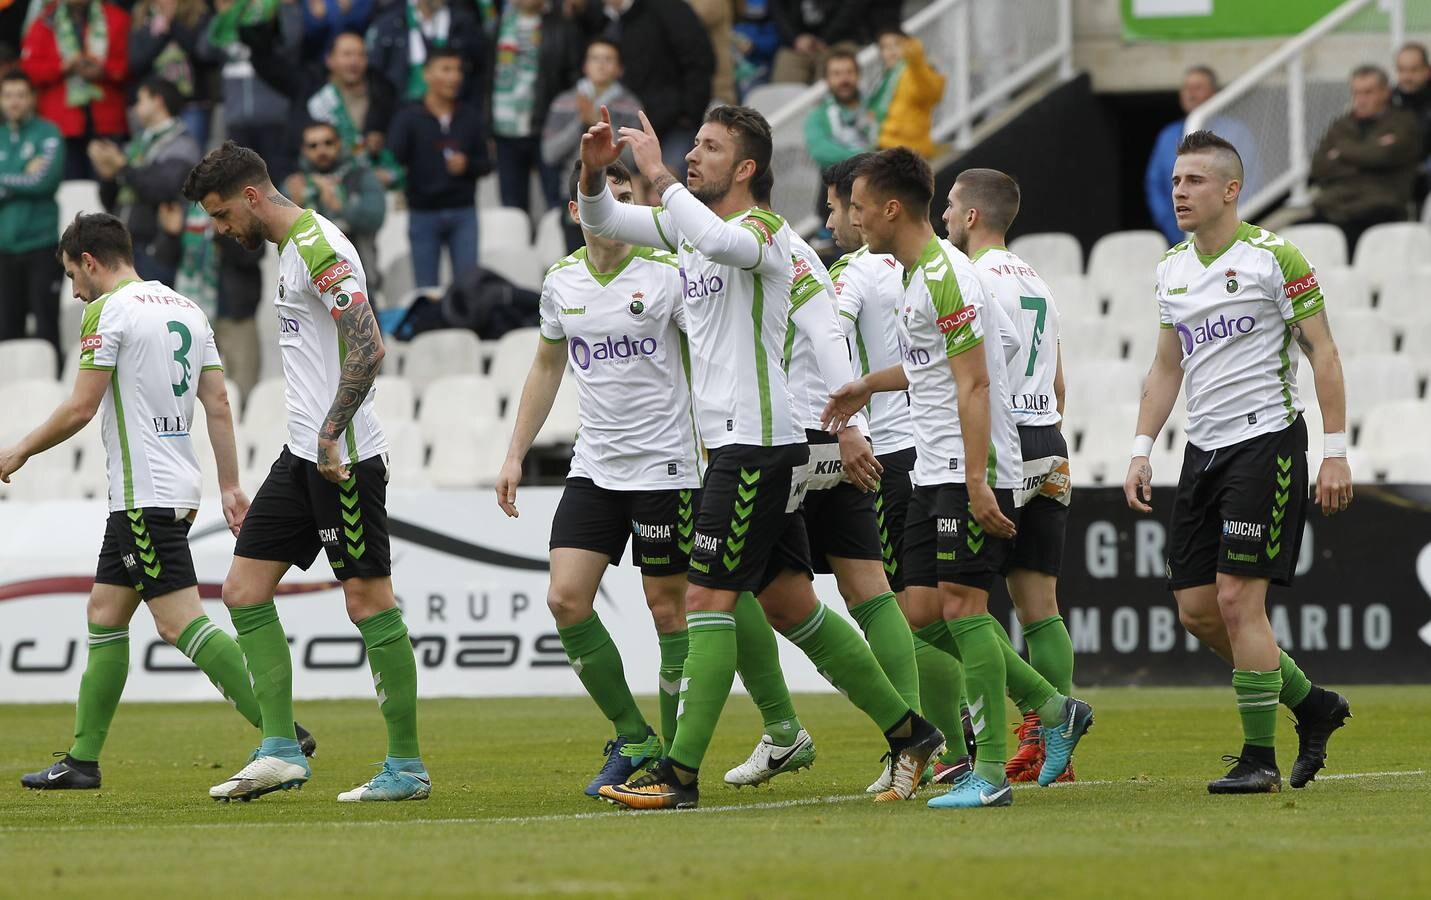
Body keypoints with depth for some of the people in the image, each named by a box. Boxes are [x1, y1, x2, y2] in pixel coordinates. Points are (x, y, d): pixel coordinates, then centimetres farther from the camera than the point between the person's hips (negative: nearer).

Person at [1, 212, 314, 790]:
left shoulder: (107, 310, -10)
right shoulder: (186, 310, 15)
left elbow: (81, 408, -13)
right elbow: (218, 405, 12)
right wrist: (230, 487, 12)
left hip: (144, 497, -10)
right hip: (175, 488, 10)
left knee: (180, 623, -12)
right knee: (104, 616, 14)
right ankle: (82, 760, 16)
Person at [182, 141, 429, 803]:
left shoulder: (317, 246, -15)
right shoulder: (291, 248, 16)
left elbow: (368, 348, -24)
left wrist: (329, 435, -24)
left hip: (344, 458, -10)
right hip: (304, 453, 10)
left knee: (370, 602, -6)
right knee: (244, 589, 5)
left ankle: (407, 767, -1)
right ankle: (281, 751, 5)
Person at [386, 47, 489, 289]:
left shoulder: (470, 118, 7)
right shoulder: (409, 117, -1)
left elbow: (485, 164, 12)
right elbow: (395, 156, -10)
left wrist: (467, 165, -8)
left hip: (463, 213, 2)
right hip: (423, 213, -2)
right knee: (426, 288, 2)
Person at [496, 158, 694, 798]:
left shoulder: (668, 273, -9)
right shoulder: (561, 282, 6)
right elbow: (547, 367, 21)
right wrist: (516, 454, 18)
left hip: (667, 468, -5)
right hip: (593, 468, 5)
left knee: (668, 609, -1)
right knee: (566, 601, -6)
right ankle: (632, 739, 8)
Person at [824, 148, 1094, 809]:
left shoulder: (944, 275, -16)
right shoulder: (918, 271, 15)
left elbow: (974, 382, -21)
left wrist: (977, 482, -25)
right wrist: (868, 385, 41)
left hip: (972, 470, -10)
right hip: (934, 471, 10)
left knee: (960, 605, -11)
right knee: (924, 608, 8)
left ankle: (990, 773, -8)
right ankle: (1053, 709, 17)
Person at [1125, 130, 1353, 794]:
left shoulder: (1273, 257, -9)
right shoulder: (1172, 268, 12)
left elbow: (1322, 352, -7)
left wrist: (1335, 452, -12)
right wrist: (1141, 451, 11)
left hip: (1266, 441, -7)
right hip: (1203, 450, 7)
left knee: (1238, 600, -13)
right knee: (1196, 610, 4)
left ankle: (1260, 759, -4)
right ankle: (1312, 705, 22)